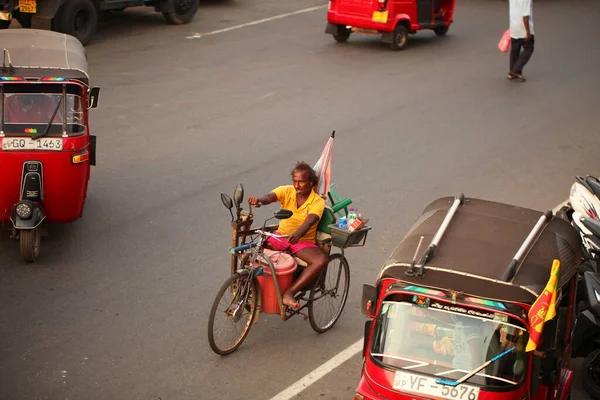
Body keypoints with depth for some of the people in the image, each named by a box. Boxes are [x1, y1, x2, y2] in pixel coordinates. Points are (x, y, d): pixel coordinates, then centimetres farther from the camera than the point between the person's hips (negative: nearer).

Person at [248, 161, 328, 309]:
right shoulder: (286, 191, -1)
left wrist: (298, 234, -50)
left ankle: (289, 293, -31)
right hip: (281, 237, 2)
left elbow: (310, 221, -27)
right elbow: (270, 196, -22)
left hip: (304, 241, -2)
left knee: (322, 260, -32)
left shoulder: (318, 201, -9)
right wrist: (258, 199, -48)